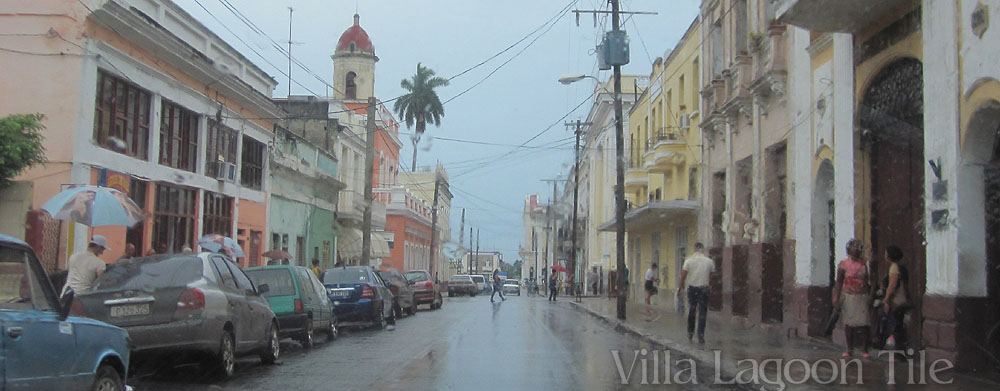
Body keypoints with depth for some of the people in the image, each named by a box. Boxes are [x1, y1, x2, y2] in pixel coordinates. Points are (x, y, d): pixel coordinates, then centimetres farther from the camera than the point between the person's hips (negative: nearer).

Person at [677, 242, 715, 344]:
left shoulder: (689, 260, -6)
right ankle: (701, 336, -1)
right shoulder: (709, 261, -4)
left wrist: (679, 288, 1)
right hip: (703, 288, -1)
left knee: (691, 312, 14)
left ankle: (690, 334, 21)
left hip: (692, 288, 1)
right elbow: (712, 273, 10)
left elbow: (683, 276, -7)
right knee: (702, 313, 3)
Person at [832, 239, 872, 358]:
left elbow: (869, 281, 8)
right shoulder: (843, 264, 0)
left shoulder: (865, 263, 4)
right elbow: (839, 282, 2)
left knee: (864, 323, -6)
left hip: (862, 297, 0)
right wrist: (836, 298, -4)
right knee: (848, 323, 4)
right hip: (848, 296, 0)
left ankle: (864, 350, 2)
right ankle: (850, 349, 14)